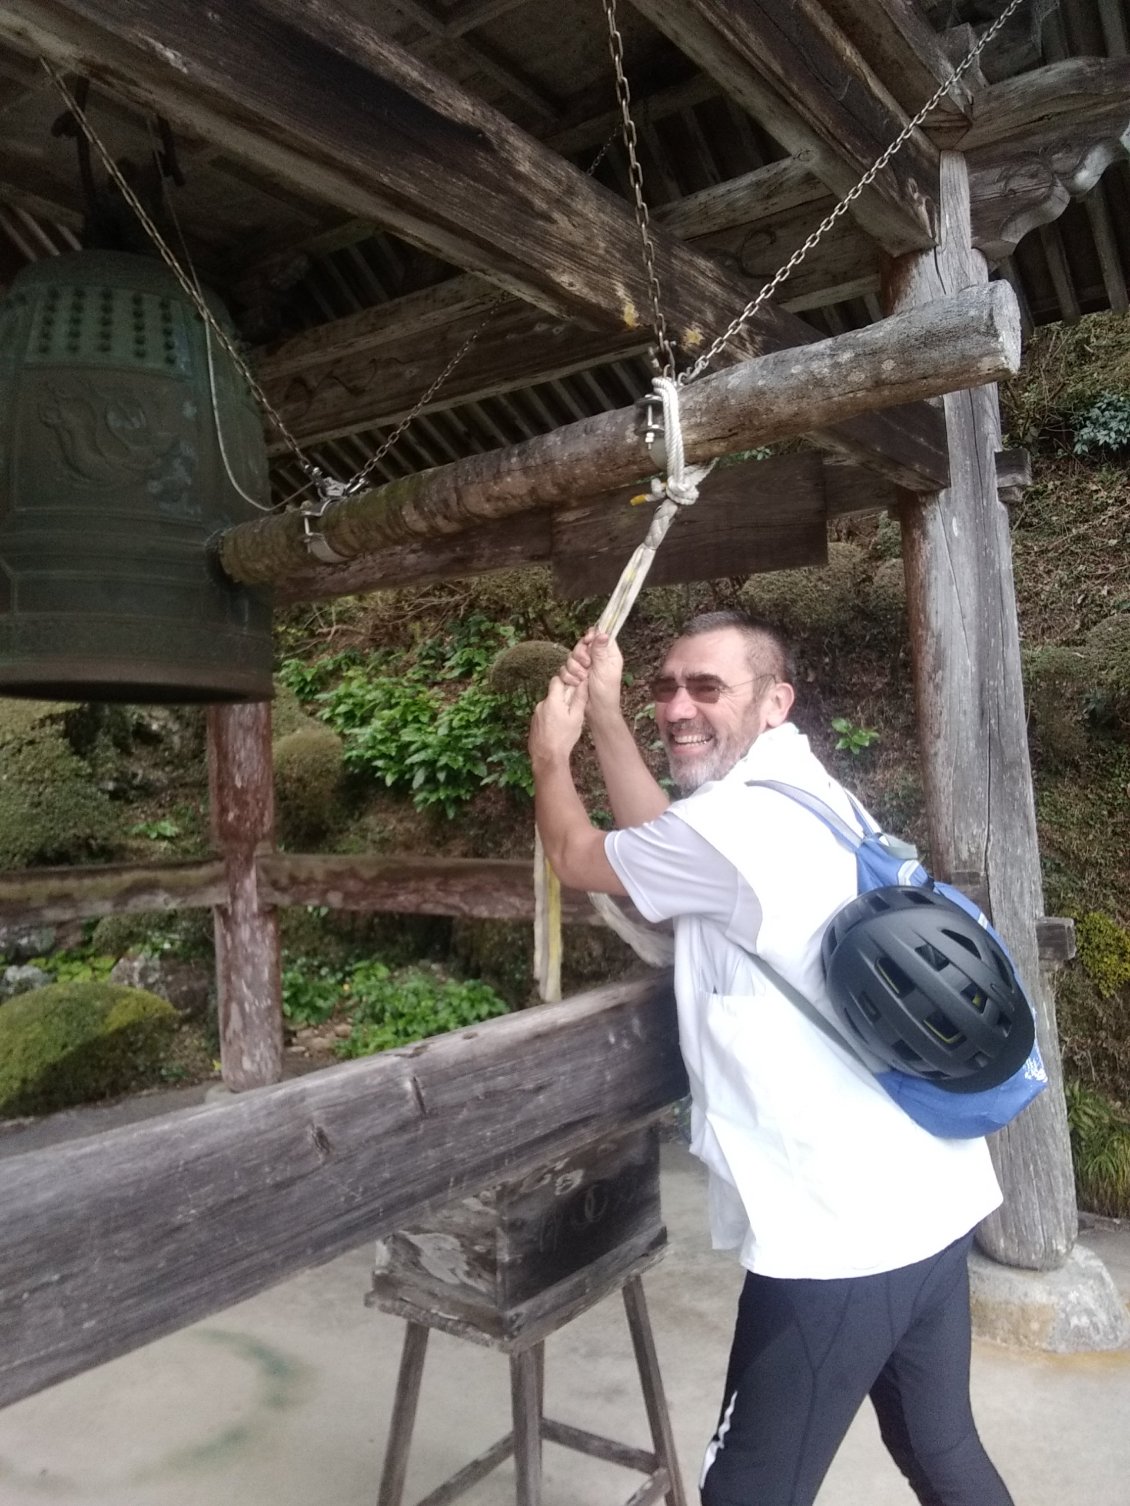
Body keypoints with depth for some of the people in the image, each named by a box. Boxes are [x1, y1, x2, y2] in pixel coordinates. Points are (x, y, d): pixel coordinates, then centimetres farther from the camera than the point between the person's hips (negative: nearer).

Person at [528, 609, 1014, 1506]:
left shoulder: (733, 822, -19)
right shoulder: (805, 793, 8)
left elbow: (578, 858, -2)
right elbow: (664, 844, 16)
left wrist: (551, 757, 17)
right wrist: (605, 715, 19)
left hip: (837, 1240, -9)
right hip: (932, 1206, 9)